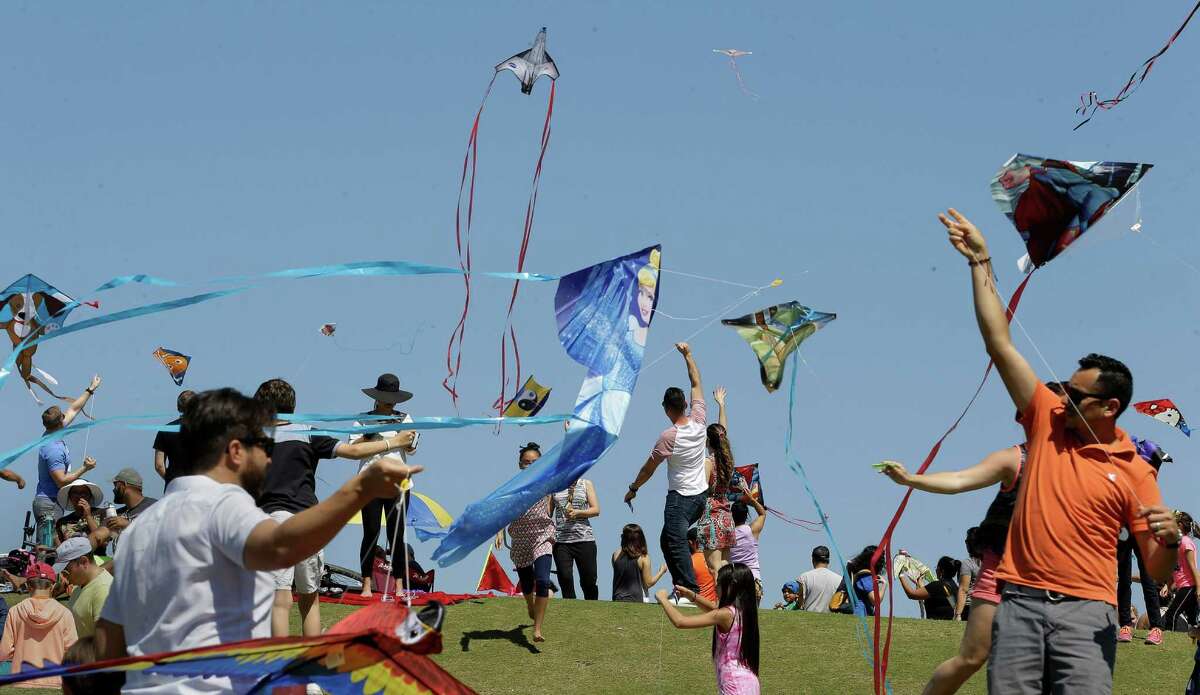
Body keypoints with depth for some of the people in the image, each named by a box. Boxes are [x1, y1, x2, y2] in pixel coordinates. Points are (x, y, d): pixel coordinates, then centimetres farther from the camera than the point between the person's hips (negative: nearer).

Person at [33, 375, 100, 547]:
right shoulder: (53, 449, -22)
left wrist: (91, 389, 26)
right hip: (49, 505, -10)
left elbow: (74, 409, 19)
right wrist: (85, 469, -14)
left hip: (45, 502, 10)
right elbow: (61, 481, -22)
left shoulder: (51, 434, 6)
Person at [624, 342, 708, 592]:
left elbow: (649, 468, -5)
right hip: (701, 495, 8)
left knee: (677, 544, -12)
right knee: (667, 540, 18)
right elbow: (696, 383, 10)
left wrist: (632, 489, 10)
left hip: (680, 497, -8)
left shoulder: (668, 437, -17)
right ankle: (681, 585, 15)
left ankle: (691, 590, -22)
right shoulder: (698, 421, -2)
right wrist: (688, 355, 17)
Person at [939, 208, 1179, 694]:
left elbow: (1158, 571, 5)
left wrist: (1170, 540, -18)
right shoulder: (1048, 421, 9)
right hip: (1020, 600, 3)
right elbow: (998, 342, 7)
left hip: (1085, 611, -2)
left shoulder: (1134, 471, 4)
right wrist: (981, 261, 5)